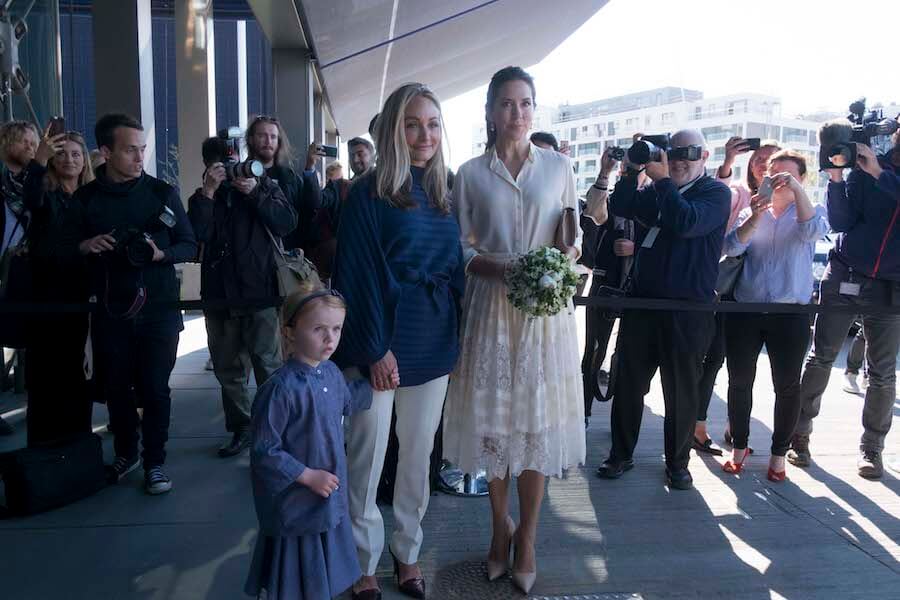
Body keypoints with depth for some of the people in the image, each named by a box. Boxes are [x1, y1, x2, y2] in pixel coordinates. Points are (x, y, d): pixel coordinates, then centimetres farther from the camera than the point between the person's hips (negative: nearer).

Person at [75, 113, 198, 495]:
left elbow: (189, 247, 1)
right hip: (109, 312, 2)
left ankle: (154, 462, 17)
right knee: (115, 387, 12)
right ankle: (125, 453, 32)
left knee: (154, 389, 2)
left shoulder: (162, 193, 0)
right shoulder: (85, 198, 3)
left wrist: (159, 253, -18)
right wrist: (85, 246, -12)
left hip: (158, 310, -2)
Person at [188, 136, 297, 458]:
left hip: (260, 291, -3)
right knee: (227, 367, 10)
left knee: (268, 364, -4)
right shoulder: (202, 198, 11)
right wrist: (208, 192, -13)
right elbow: (196, 235, -7)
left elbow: (288, 223, -9)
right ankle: (241, 428, 22)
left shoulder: (265, 186, 7)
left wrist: (254, 193, -15)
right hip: (219, 295, 4)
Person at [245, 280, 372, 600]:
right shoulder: (281, 389, -27)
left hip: (330, 500, 7)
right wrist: (309, 476, -20)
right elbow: (263, 452, -23)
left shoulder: (331, 372, -2)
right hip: (296, 506, -7)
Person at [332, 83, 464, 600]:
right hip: (380, 337, -5)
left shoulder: (444, 195, 10)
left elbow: (455, 267, 13)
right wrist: (377, 348, -16)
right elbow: (359, 274, -11)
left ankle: (408, 552, 32)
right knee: (368, 454, 5)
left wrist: (457, 334, 6)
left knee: (419, 453, 15)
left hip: (434, 342, 5)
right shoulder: (370, 193, -7)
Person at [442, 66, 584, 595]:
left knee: (538, 418, 4)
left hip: (546, 307, 0)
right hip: (492, 306, 0)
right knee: (494, 415, 6)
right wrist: (503, 268, -16)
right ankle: (501, 525, 26)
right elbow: (462, 249, 2)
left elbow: (574, 240, 9)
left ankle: (528, 536, 20)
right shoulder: (471, 174, 4)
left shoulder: (559, 166, 6)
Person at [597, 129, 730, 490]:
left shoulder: (716, 192, -1)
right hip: (642, 301, 5)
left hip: (688, 309, -4)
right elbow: (619, 207, 7)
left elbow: (687, 222, -20)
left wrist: (661, 179, -17)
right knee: (628, 383, 8)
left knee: (680, 391, 6)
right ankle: (621, 455, 22)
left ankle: (677, 463, 23)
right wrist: (633, 169, -2)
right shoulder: (658, 190, 16)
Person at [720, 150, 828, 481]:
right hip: (745, 311, 2)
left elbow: (813, 232, -16)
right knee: (739, 381, 5)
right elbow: (731, 247, -5)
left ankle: (779, 454, 19)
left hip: (791, 314, -1)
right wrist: (754, 217, -19)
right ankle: (739, 446, 22)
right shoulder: (751, 212, 12)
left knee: (787, 386, 3)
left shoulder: (810, 211, 8)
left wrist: (797, 189, -22)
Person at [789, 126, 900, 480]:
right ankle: (800, 433, 13)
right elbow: (840, 222, -5)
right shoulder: (865, 168, 1)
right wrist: (836, 178, -16)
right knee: (821, 358, 3)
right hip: (845, 277, -1)